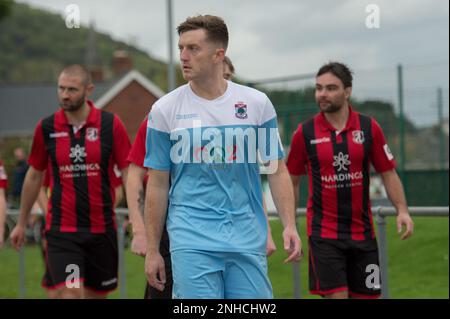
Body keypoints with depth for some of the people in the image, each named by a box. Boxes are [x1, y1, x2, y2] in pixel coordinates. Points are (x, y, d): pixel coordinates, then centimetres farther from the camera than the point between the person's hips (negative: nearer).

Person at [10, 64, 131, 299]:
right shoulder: (46, 128, 1)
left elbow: (128, 174, -3)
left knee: (97, 294, 12)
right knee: (69, 293, -14)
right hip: (61, 229, -1)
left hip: (102, 228, 1)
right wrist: (21, 223, 18)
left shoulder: (111, 124, -4)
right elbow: (34, 176, 13)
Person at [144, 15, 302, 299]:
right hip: (192, 241, -1)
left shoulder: (257, 103, 3)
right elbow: (158, 184, 5)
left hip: (248, 242, 1)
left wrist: (289, 225, -4)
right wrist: (152, 250, 3)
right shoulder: (165, 110, 1)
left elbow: (277, 170, 8)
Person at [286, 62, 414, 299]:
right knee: (336, 295, -10)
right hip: (323, 233, -2)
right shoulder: (305, 133, -2)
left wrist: (402, 210, -8)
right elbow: (292, 181, 8)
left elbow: (388, 173, 5)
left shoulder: (369, 128, 1)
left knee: (365, 295, 7)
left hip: (362, 232, 2)